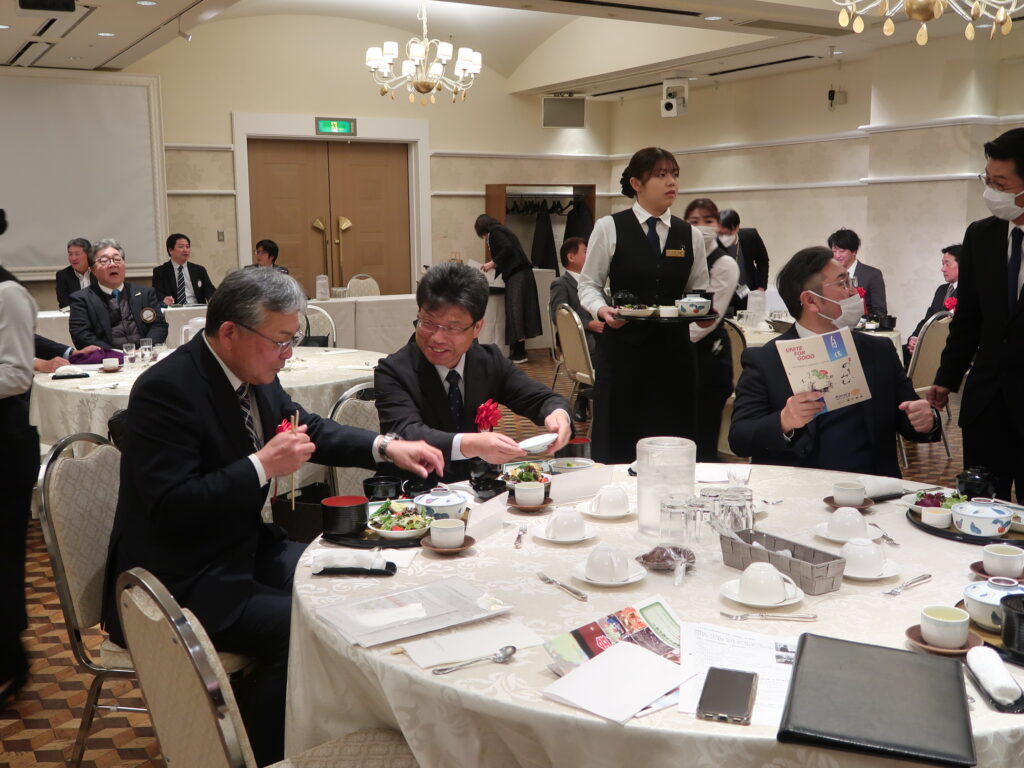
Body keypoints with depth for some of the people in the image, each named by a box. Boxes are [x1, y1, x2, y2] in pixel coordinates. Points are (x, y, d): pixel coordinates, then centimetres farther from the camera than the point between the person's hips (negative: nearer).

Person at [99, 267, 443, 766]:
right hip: (179, 582, -9)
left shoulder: (254, 372, 0)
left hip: (244, 549, 9)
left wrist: (386, 447, 3)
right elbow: (171, 509, -28)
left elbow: (310, 429, 16)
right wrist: (262, 466, -29)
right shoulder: (165, 389, -23)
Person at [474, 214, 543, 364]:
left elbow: (508, 248, -17)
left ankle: (518, 353, -13)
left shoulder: (494, 233, -3)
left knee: (514, 311, -11)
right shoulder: (502, 230, 23)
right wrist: (494, 265, 29)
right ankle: (519, 351, 10)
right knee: (520, 310, 8)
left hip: (516, 276, -10)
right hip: (523, 273, 10)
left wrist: (492, 263, -10)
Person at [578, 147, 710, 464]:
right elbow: (589, 285, 3)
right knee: (618, 440, 0)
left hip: (673, 347, 3)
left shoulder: (691, 236, 9)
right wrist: (602, 310, -16)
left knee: (672, 436, 3)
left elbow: (699, 291, 14)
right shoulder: (609, 228, -1)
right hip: (623, 345, -3)